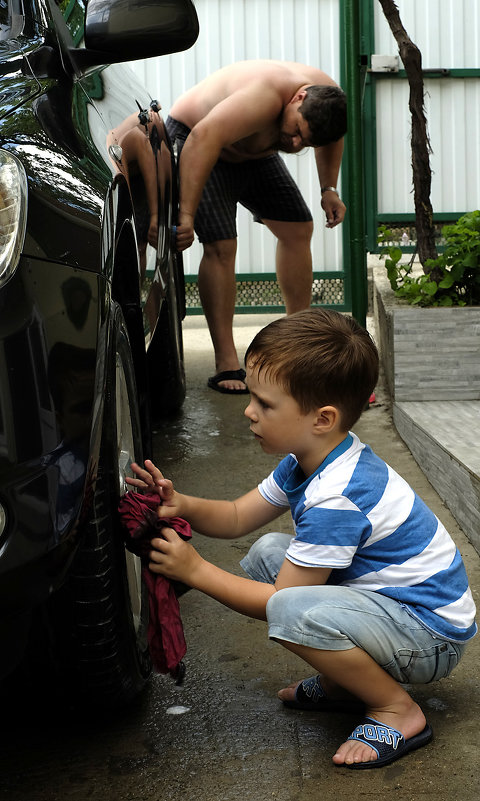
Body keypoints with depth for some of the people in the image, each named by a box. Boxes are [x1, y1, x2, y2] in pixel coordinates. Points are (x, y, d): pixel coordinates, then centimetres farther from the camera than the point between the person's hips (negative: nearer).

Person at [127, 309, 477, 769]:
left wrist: (195, 571, -16)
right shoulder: (312, 458, 1)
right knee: (267, 554, 6)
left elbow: (281, 604, -23)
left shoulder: (336, 499, -29)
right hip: (383, 595, 10)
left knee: (294, 609, -33)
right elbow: (238, 517, 9)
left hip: (434, 635, -10)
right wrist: (182, 505, -10)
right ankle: (342, 682, 11)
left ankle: (397, 711, -11)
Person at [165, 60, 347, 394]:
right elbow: (203, 139, -52)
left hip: (252, 151, 8)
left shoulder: (330, 98, -17)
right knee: (221, 245, -20)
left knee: (297, 229, 3)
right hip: (192, 140, -8)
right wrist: (186, 214, -56)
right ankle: (226, 364, -17)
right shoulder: (266, 97, -41)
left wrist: (329, 188, 0)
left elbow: (331, 138, 9)